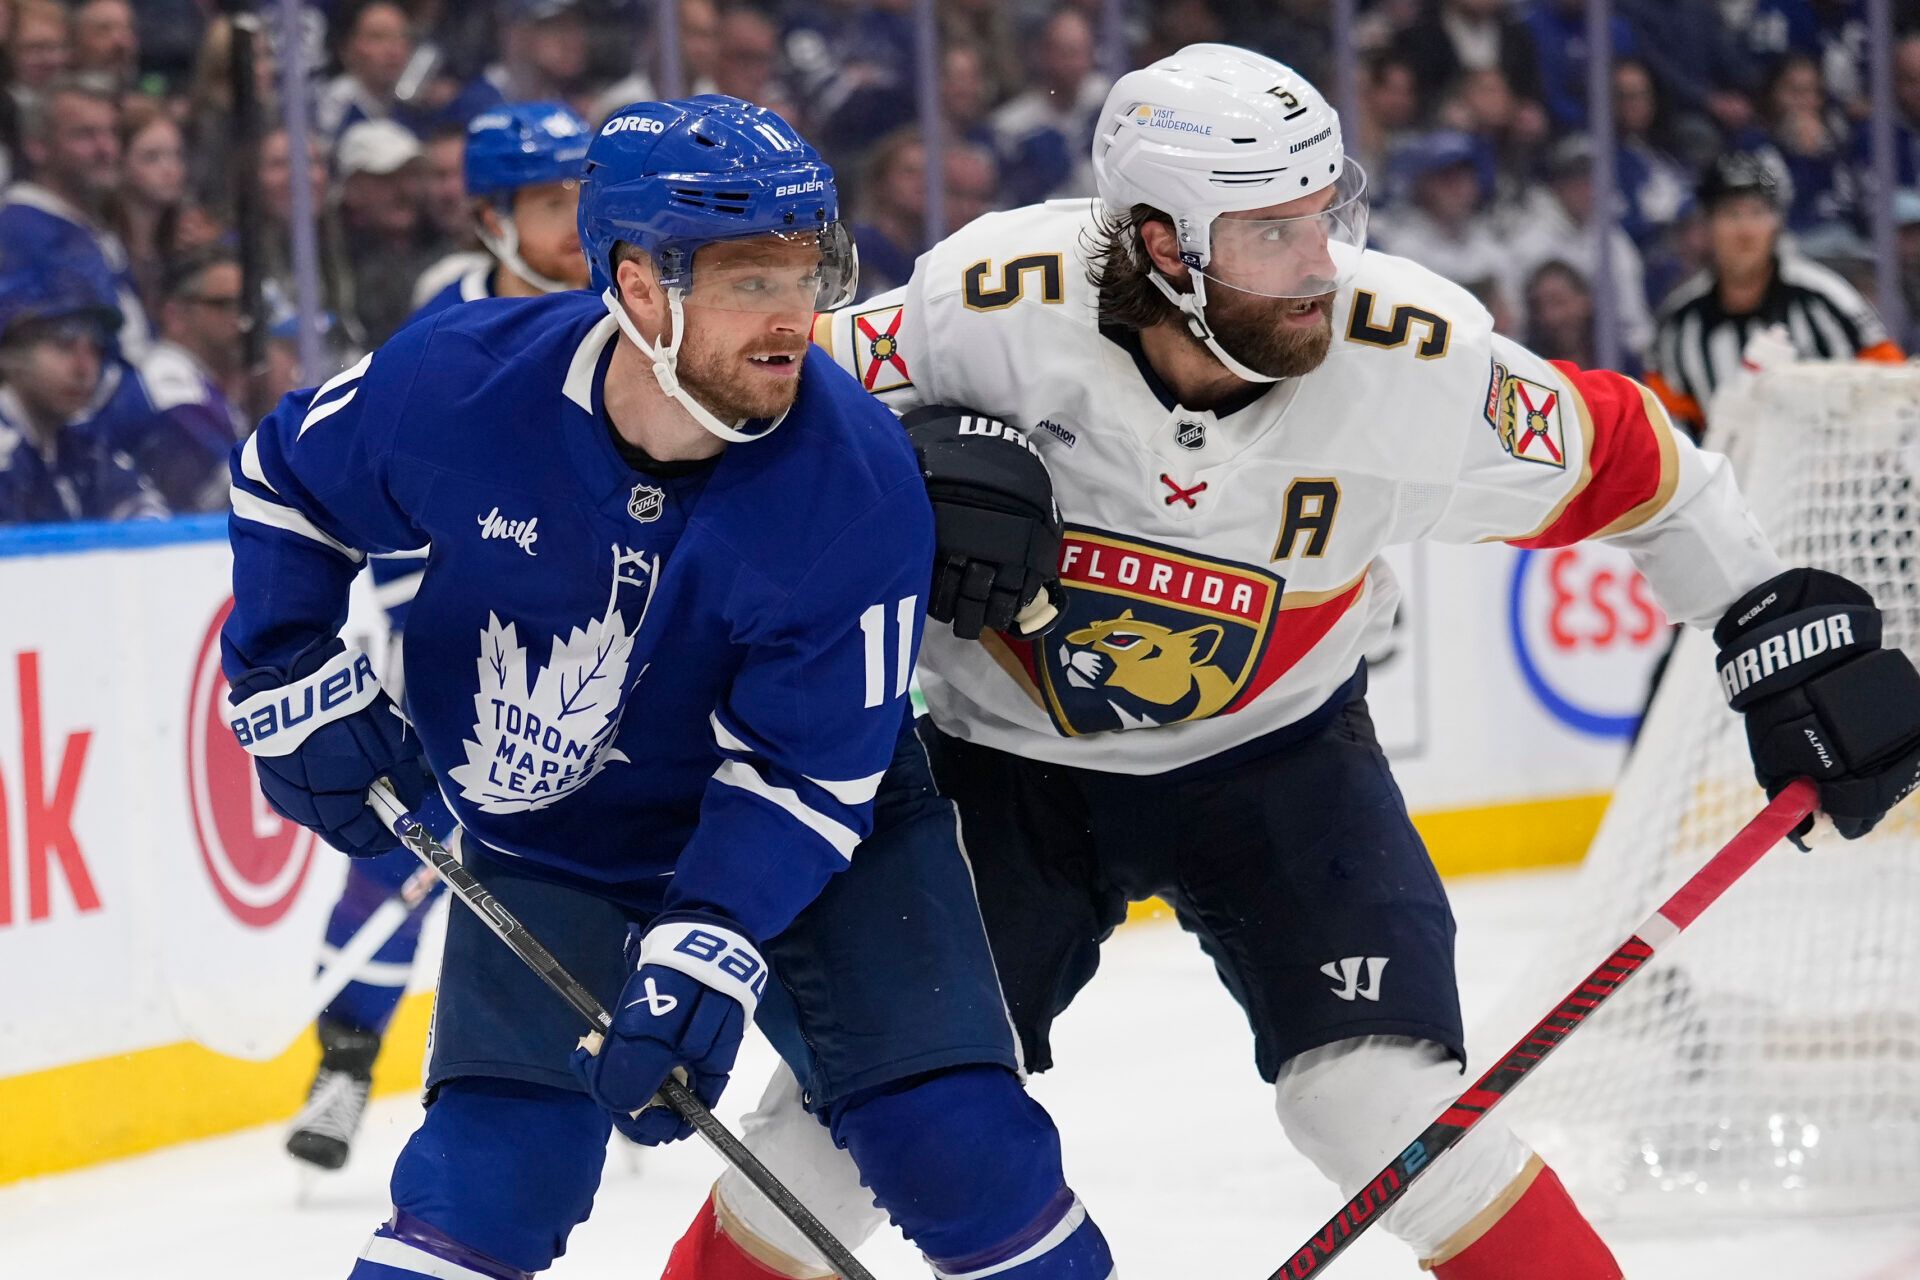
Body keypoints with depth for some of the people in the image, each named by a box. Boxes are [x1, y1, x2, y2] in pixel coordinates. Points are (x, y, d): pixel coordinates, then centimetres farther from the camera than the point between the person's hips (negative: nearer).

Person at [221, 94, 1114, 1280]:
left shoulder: (858, 482, -27)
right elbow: (286, 480, 0)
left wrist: (705, 957, -34)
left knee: (959, 1141, -9)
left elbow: (806, 770, -24)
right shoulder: (456, 383, -23)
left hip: (822, 828, -1)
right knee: (492, 1171, -13)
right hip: (543, 850, 1)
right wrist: (293, 677, -7)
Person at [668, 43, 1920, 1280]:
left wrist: (1783, 620, -5)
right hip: (1006, 754, 0)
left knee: (1379, 1105, -16)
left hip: (1274, 752, 0)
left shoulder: (1416, 359, -23)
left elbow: (1627, 460, -7)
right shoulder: (1002, 304, -27)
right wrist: (907, 475, -32)